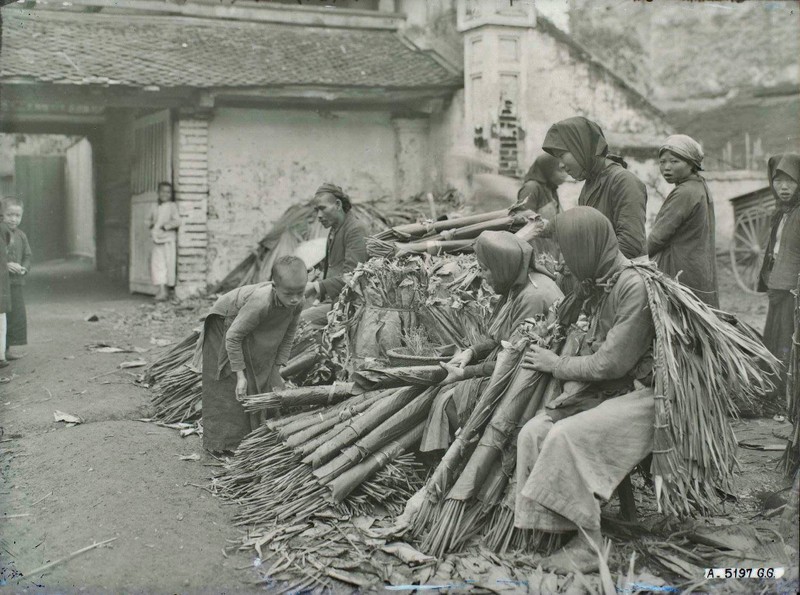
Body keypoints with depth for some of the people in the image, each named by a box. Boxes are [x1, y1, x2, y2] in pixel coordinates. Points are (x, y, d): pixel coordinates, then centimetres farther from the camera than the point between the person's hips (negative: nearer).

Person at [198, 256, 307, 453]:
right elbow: (233, 337, -35)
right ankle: (222, 442, 9)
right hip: (225, 327, -6)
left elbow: (288, 334, -6)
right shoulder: (260, 304, -44)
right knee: (229, 390, -4)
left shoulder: (297, 303, -24)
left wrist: (277, 369, -8)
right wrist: (240, 376, -29)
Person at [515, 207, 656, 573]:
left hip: (641, 395, -8)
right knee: (534, 431, -12)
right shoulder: (597, 284, 9)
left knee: (566, 435, -27)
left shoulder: (635, 286, -19)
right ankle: (544, 530, -9)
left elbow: (613, 362, -19)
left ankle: (588, 547, -17)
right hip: (602, 389, 8)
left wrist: (557, 365, -7)